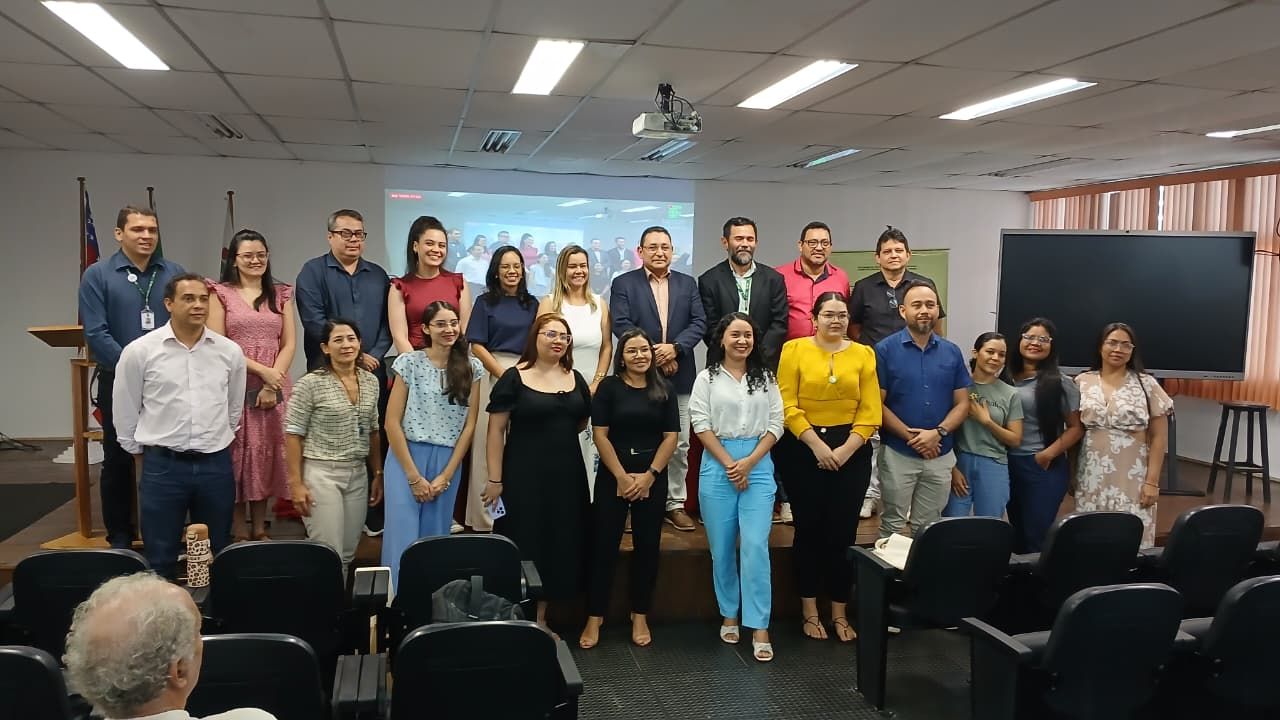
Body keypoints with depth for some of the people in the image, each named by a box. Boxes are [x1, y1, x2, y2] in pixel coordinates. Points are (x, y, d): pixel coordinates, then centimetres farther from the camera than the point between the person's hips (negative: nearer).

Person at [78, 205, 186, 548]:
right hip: (119, 383, -1)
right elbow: (96, 333, -9)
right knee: (118, 461, 8)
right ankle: (120, 536, 20)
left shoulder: (174, 273, 5)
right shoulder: (98, 275, -2)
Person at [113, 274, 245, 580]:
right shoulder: (139, 351, -4)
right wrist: (139, 454, 11)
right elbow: (125, 412, 5)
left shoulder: (230, 351, 2)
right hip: (162, 466, -2)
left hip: (216, 465, 2)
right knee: (160, 559, 6)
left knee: (216, 556, 13)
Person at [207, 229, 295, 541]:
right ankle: (239, 534, 7)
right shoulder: (221, 293, 3)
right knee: (238, 456, 0)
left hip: (274, 386, 3)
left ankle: (260, 530, 14)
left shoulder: (280, 293, 12)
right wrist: (261, 370, -13)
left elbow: (290, 343, 5)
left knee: (267, 455, 5)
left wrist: (272, 382, -8)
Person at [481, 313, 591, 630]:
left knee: (559, 544, 10)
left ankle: (541, 618, 24)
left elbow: (583, 420, 23)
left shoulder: (575, 379, 8)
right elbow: (496, 430, -10)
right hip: (524, 473, -5)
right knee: (524, 544, 1)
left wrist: (560, 436, 9)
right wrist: (495, 479, -13)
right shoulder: (514, 378, -7)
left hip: (566, 473, 5)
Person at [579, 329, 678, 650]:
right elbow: (600, 434, -6)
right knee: (604, 545, -1)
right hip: (613, 475, -2)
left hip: (653, 477, 2)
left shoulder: (664, 390, 5)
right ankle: (594, 617, 9)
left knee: (647, 546, 7)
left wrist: (649, 476, -9)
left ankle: (640, 616, 18)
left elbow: (671, 436, 1)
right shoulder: (609, 387, -2)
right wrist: (622, 476, -12)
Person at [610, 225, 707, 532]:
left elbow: (699, 322, 1)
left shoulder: (688, 284, 10)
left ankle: (675, 503, 18)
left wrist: (674, 348, -15)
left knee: (679, 445, 7)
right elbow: (621, 325, -8)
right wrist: (654, 353, -15)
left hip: (679, 377, 3)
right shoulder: (623, 284, 2)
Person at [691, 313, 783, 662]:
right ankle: (729, 615, 23)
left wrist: (749, 462, -8)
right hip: (717, 466, 0)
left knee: (755, 546, -8)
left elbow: (775, 425, 4)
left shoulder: (765, 378, 9)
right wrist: (729, 464, -10)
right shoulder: (707, 378, 4)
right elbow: (701, 425, -3)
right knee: (722, 548, 6)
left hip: (758, 466, 1)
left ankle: (760, 628, -5)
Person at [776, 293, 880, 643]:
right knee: (809, 529, 6)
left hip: (852, 451, 2)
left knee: (843, 532, 5)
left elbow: (870, 411, 0)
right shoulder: (794, 349, -1)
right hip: (803, 448, -2)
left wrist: (846, 448, -11)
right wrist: (817, 445, -13)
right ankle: (809, 611, 19)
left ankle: (840, 613, 19)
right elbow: (788, 406, -7)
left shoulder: (864, 354, 5)